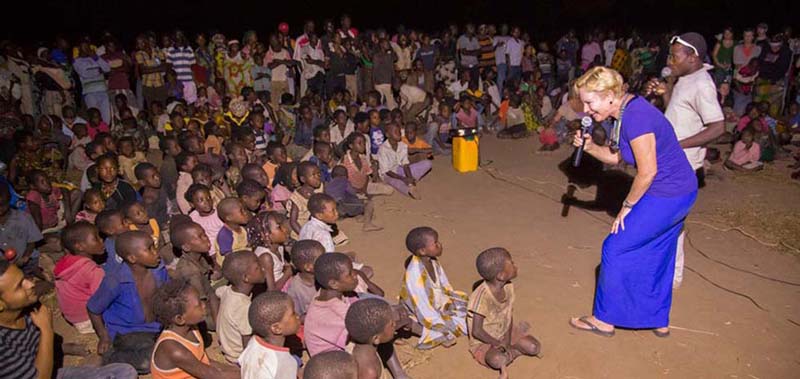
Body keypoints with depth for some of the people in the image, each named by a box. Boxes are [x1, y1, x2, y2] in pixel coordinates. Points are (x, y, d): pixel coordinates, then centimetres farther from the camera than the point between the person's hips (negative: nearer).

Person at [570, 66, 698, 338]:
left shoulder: (635, 117, -26)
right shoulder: (626, 112, 4)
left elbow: (647, 171, -24)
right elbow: (616, 156, 13)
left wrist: (627, 206, -11)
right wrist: (589, 147, -4)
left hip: (666, 197, -10)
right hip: (678, 193, 10)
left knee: (615, 249, 0)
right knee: (657, 255, 21)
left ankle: (604, 320, 15)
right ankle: (659, 321, 38)